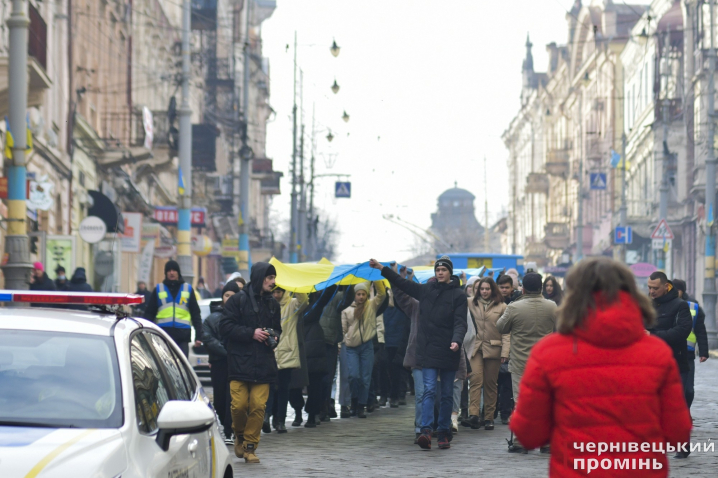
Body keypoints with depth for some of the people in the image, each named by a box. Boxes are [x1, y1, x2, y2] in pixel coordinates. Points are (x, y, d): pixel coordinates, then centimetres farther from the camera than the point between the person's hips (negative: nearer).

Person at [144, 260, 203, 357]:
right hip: (163, 333, 0)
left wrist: (198, 336, 4)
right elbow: (149, 313, 11)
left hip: (183, 335, 0)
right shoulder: (158, 289, 11)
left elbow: (196, 314, 12)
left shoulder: (188, 289, 12)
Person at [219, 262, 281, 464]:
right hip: (240, 362, -4)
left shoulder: (272, 303, 15)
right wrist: (251, 333, -14)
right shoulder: (238, 300, -2)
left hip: (263, 363, 4)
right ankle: (239, 434, 21)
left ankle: (250, 446, 8)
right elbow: (225, 327, -7)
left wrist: (274, 337, 3)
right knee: (239, 405, -8)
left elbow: (277, 328, 27)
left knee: (258, 406, -4)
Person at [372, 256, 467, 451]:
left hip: (449, 352, -1)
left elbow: (460, 322, -8)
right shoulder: (426, 290, 10)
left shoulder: (458, 295, 0)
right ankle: (426, 431, -20)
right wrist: (382, 268, 20)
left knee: (447, 394, 7)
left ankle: (444, 432, 15)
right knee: (429, 390, -10)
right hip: (428, 350, 1)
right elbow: (403, 283, 20)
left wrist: (457, 341, -26)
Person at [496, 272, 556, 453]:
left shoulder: (514, 308, -11)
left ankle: (520, 441, 4)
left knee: (521, 401, 3)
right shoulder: (552, 307, -4)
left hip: (521, 363, -2)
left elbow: (501, 328, 2)